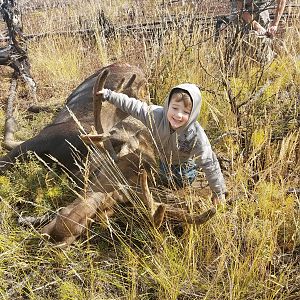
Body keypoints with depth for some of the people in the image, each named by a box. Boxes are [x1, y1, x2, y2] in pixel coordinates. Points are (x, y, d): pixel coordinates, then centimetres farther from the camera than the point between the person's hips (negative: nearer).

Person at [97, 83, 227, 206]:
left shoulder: (196, 136, -40)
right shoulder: (156, 115, -35)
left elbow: (209, 163, -31)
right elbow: (132, 105, -21)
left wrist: (219, 192, -24)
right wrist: (108, 94, -18)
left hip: (183, 168, -3)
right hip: (161, 159, 3)